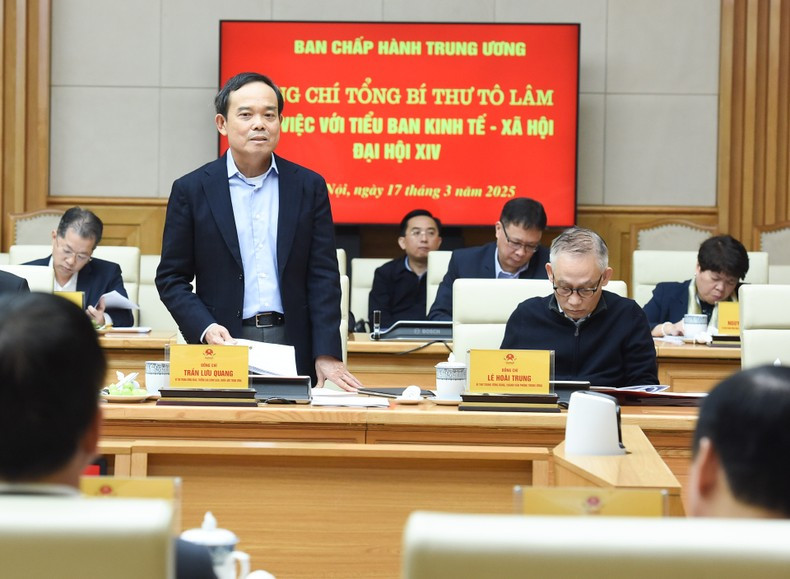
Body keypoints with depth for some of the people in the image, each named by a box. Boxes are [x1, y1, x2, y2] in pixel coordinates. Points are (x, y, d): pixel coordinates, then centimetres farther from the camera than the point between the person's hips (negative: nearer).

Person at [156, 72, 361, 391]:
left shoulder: (310, 186, 7)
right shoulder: (191, 190, 4)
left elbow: (323, 277, 3)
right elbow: (171, 278, 4)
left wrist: (327, 355, -6)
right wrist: (205, 327, -13)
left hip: (295, 350, 1)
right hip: (224, 347, -1)